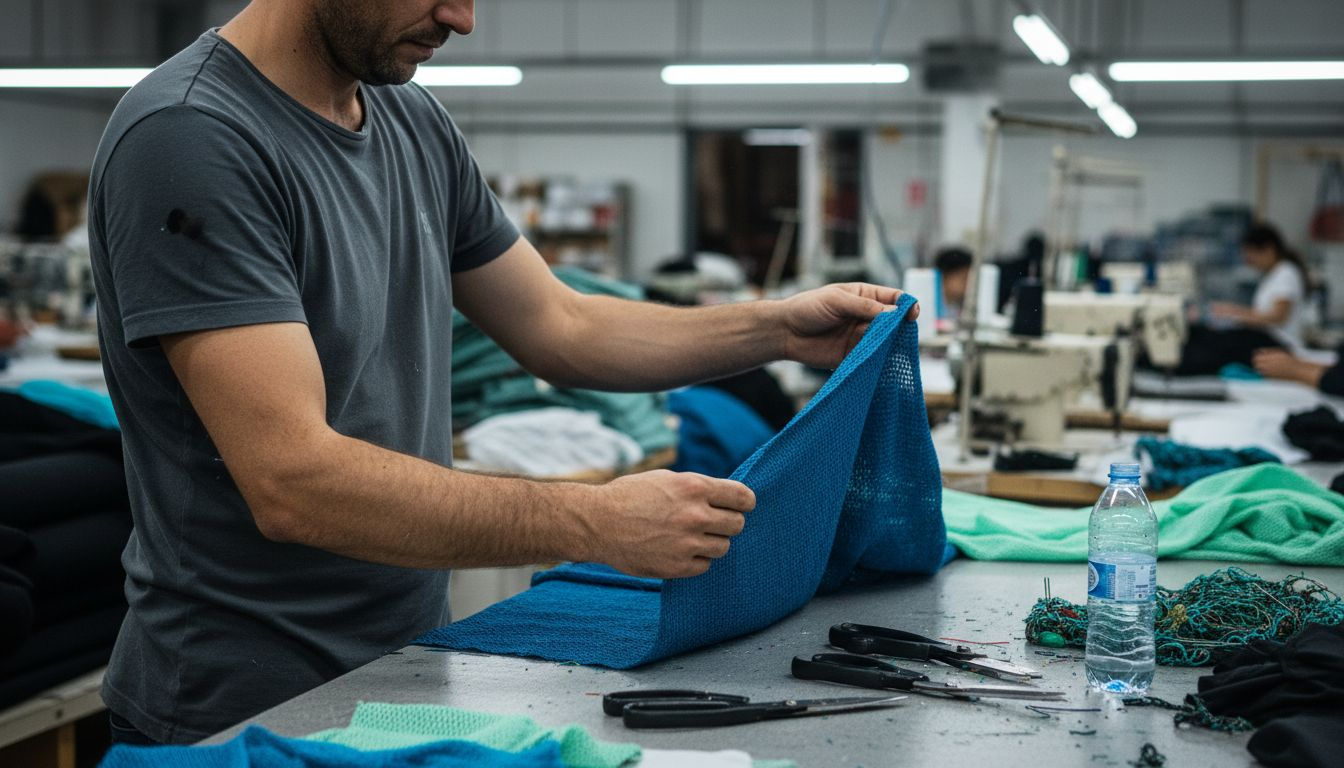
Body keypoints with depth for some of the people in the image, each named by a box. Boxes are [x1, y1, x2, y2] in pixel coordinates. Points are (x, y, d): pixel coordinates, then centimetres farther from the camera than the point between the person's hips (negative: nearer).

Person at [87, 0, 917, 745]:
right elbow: (291, 482, -27)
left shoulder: (417, 124, 5)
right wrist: (596, 522, -29)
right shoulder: (188, 136, -20)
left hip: (410, 674, 7)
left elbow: (561, 328, 14)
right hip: (245, 711, -7)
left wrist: (780, 328, 2)